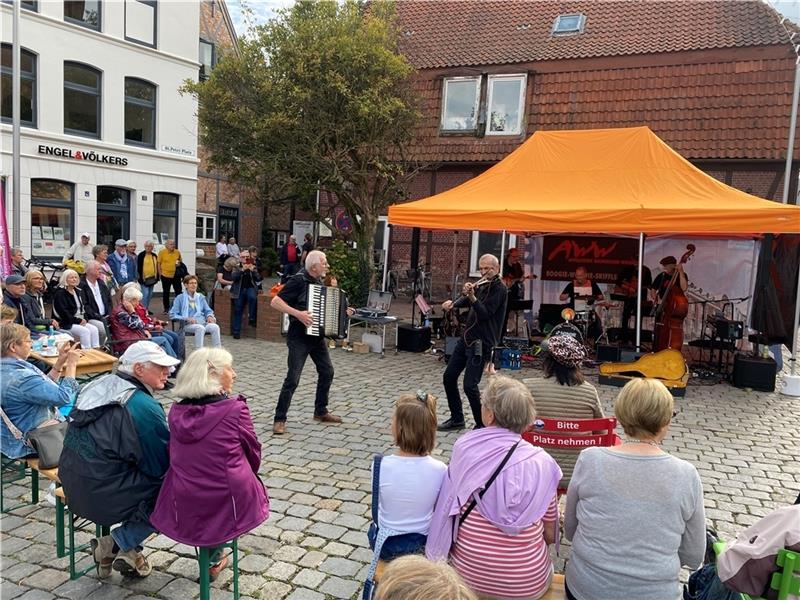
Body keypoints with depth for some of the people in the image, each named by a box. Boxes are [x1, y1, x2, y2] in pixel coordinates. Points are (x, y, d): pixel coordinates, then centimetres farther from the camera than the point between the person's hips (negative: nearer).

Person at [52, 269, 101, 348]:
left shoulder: (79, 291, 18)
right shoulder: (60, 293, -6)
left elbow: (84, 308, 18)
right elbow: (63, 313, -14)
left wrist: (84, 319, -1)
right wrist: (78, 320, -15)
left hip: (81, 321, 7)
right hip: (65, 324, -7)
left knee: (94, 329, -18)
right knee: (85, 331, -27)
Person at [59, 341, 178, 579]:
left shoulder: (100, 386, 6)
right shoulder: (145, 407, -20)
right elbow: (163, 464, -13)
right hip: (101, 493, -9)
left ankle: (128, 550, 18)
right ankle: (114, 544, 3)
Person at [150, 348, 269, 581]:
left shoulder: (176, 411, -1)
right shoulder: (235, 408, -13)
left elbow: (177, 455, 12)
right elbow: (253, 455, -1)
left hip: (184, 508, 4)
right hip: (228, 505, -4)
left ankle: (213, 557, 40)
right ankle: (213, 557, 29)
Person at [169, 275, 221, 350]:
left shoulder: (200, 297, 22)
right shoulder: (180, 298, 9)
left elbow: (208, 311, 24)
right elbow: (172, 315, 2)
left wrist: (209, 316, -2)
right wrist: (187, 318, -14)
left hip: (203, 322, 4)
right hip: (188, 325, -4)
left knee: (215, 327, -30)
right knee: (200, 328, -39)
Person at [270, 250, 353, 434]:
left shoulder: (319, 281, 9)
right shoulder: (298, 280, -15)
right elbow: (275, 302, -20)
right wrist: (297, 313, -29)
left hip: (317, 335, 9)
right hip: (299, 337, -8)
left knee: (327, 371, 15)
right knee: (293, 378, -9)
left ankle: (321, 412, 30)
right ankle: (279, 419, 1)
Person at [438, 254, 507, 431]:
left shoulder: (499, 289, -11)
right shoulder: (482, 285, 13)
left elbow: (485, 313, -19)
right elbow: (467, 301, 15)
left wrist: (472, 297, -33)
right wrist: (453, 303, -5)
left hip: (481, 343, -8)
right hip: (466, 338, 9)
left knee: (470, 385, -12)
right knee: (449, 377, 11)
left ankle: (483, 425, 5)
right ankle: (457, 419, 25)